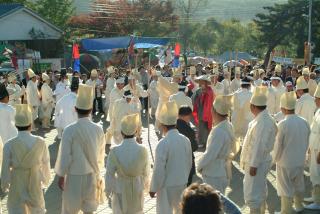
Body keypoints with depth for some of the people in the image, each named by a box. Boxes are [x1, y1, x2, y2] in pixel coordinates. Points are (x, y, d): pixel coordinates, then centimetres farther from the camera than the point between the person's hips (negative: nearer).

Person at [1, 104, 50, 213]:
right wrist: (46, 179, 14)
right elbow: (45, 163, -3)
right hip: (35, 182, 1)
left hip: (17, 183, -1)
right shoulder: (40, 142, -16)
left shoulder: (9, 145, -20)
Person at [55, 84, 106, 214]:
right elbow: (101, 154, 3)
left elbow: (64, 156, -13)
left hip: (75, 176, -3)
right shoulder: (98, 129, -8)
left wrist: (60, 176, 0)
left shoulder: (70, 130, -18)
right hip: (92, 175, 3)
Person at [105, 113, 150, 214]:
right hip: (137, 188, 1)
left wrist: (108, 189, 6)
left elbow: (110, 174, -11)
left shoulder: (114, 152, -23)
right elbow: (146, 171, -4)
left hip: (121, 188, -1)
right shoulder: (143, 150, -19)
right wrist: (145, 184, 16)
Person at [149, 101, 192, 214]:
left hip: (167, 185, -5)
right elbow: (189, 163, 6)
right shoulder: (186, 140, -4)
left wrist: (153, 188, -8)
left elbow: (159, 169, -19)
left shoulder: (163, 143, -22)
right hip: (182, 183, 6)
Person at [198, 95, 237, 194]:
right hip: (223, 171, 9)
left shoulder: (218, 131, -27)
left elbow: (210, 155, -23)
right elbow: (233, 150, 11)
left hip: (214, 175, -9)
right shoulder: (228, 126, 1)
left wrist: (200, 166, -7)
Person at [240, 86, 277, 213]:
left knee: (252, 193, -2)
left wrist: (254, 165, -21)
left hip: (257, 162, -10)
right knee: (260, 190, 22)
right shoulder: (262, 118, 5)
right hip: (258, 161, 10)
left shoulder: (262, 122, -26)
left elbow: (260, 145, -26)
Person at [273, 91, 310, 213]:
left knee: (286, 189, 9)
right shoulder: (304, 122, -7)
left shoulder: (282, 124, -23)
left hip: (285, 162, -5)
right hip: (300, 161, 5)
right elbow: (306, 143, 4)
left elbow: (278, 145, -15)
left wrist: (275, 159, 1)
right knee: (299, 185, 23)